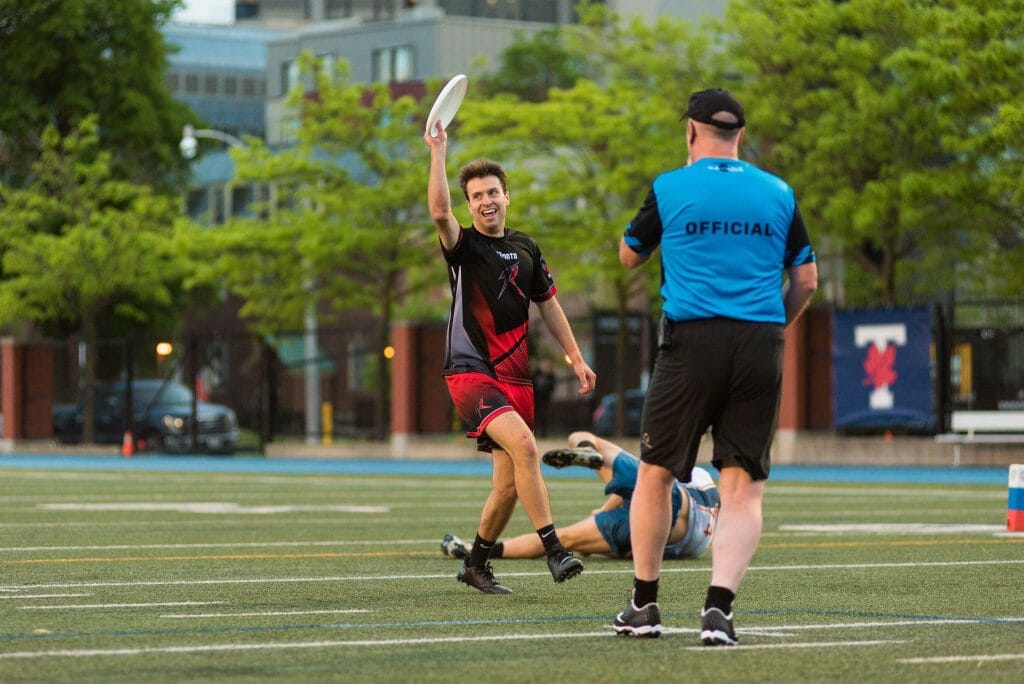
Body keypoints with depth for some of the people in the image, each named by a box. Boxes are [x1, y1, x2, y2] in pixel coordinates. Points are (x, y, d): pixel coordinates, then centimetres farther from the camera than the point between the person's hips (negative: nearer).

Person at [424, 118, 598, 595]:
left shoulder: (525, 249, 13)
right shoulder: (463, 246, -2)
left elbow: (548, 305, 22)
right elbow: (439, 211, -24)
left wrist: (576, 358, 20)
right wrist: (438, 152, -25)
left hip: (515, 377, 6)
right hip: (470, 372, -6)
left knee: (509, 484, 6)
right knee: (524, 443, -29)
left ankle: (475, 564, 25)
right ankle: (553, 549, -31)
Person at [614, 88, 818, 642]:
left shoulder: (670, 188, 2)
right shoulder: (779, 194, 9)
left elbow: (628, 257, 17)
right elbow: (806, 280, 13)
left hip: (691, 341, -2)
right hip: (760, 347, 2)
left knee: (654, 472, 13)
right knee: (743, 488, 3)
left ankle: (644, 605, 19)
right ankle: (718, 607, -13)